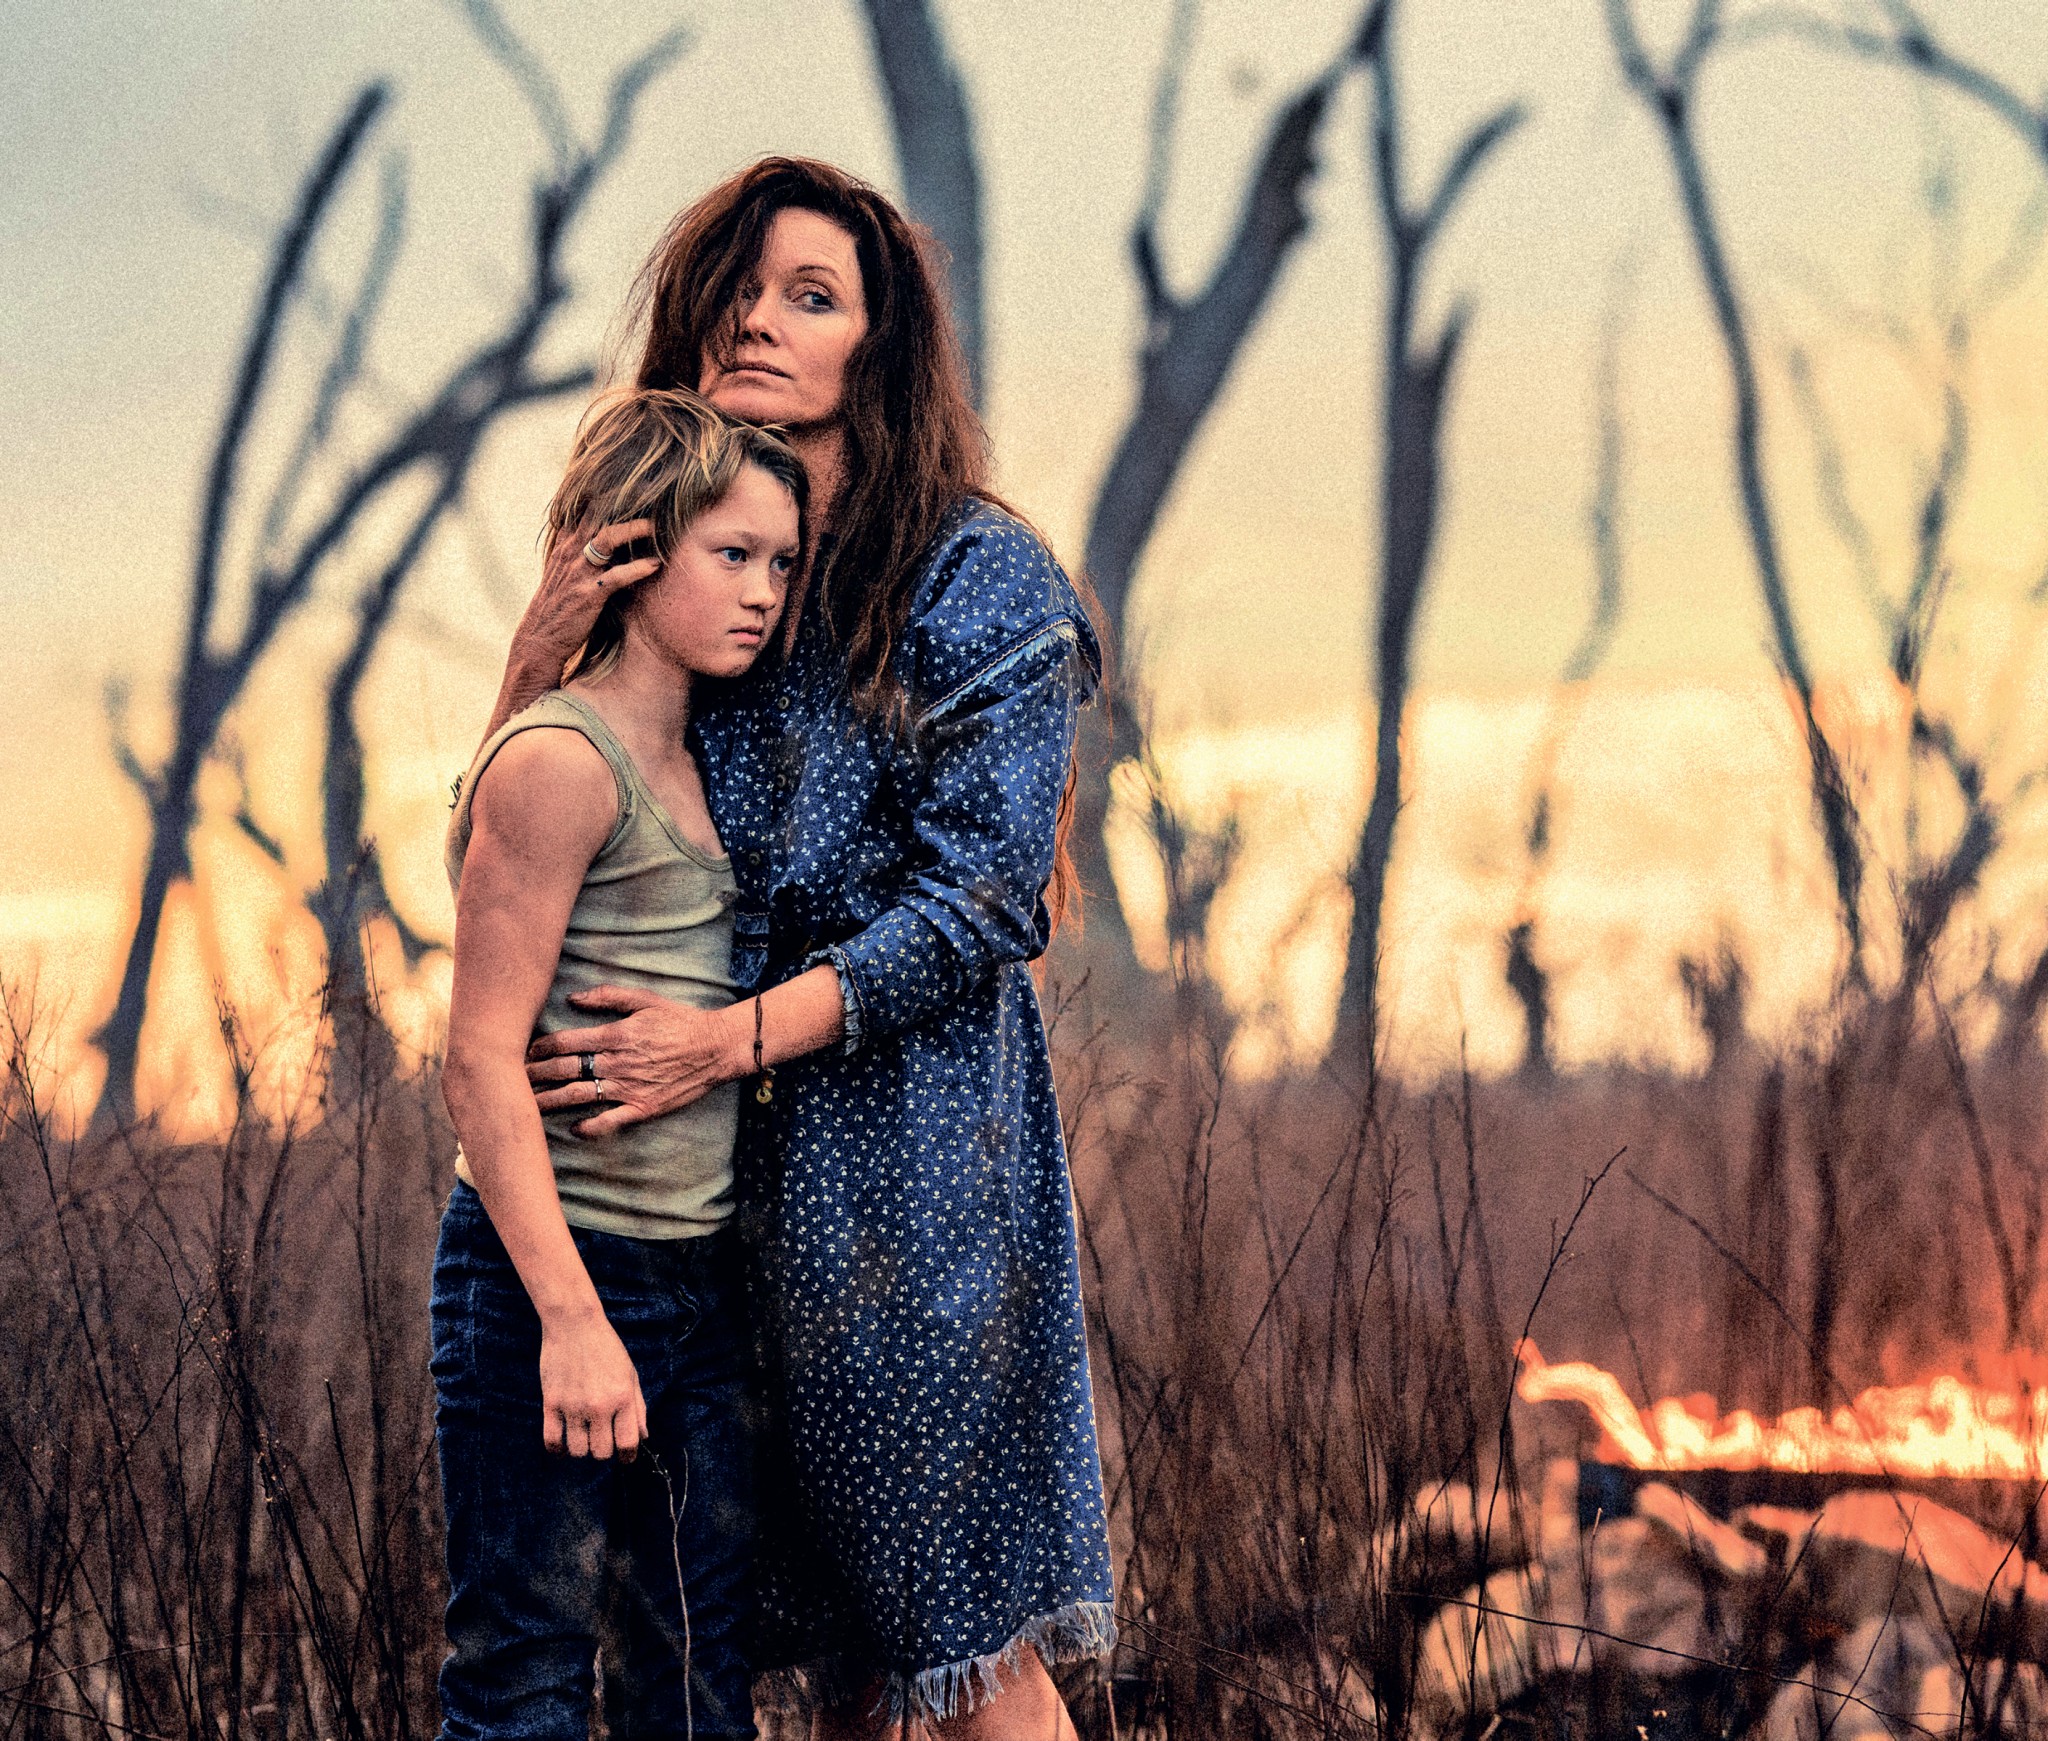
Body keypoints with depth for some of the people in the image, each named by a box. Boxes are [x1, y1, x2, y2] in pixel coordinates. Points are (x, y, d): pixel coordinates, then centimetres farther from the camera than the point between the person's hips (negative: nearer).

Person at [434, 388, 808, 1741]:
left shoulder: (688, 767, 13)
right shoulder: (558, 762, -13)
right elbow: (482, 1061, -17)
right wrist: (570, 1317, -22)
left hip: (699, 1277, 9)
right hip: (553, 1272, -8)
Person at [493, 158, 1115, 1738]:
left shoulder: (974, 580, -4)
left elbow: (977, 905, -11)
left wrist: (732, 1038, -19)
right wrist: (540, 659, -8)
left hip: (909, 1145, -5)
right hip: (730, 1159, 5)